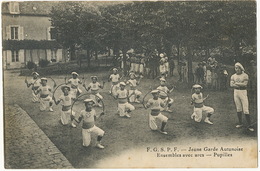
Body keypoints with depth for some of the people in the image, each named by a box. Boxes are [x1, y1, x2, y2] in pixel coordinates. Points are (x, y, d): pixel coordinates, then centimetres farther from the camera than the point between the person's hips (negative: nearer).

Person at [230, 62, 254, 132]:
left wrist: (236, 83, -7)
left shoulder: (245, 75, -3)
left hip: (243, 92, -4)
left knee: (246, 109, -7)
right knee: (238, 109, 10)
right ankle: (240, 123, 22)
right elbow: (231, 85, -2)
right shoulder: (233, 76, 8)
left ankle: (249, 125, -3)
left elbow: (245, 84, -14)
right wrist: (241, 85, -12)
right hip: (236, 92, 4)